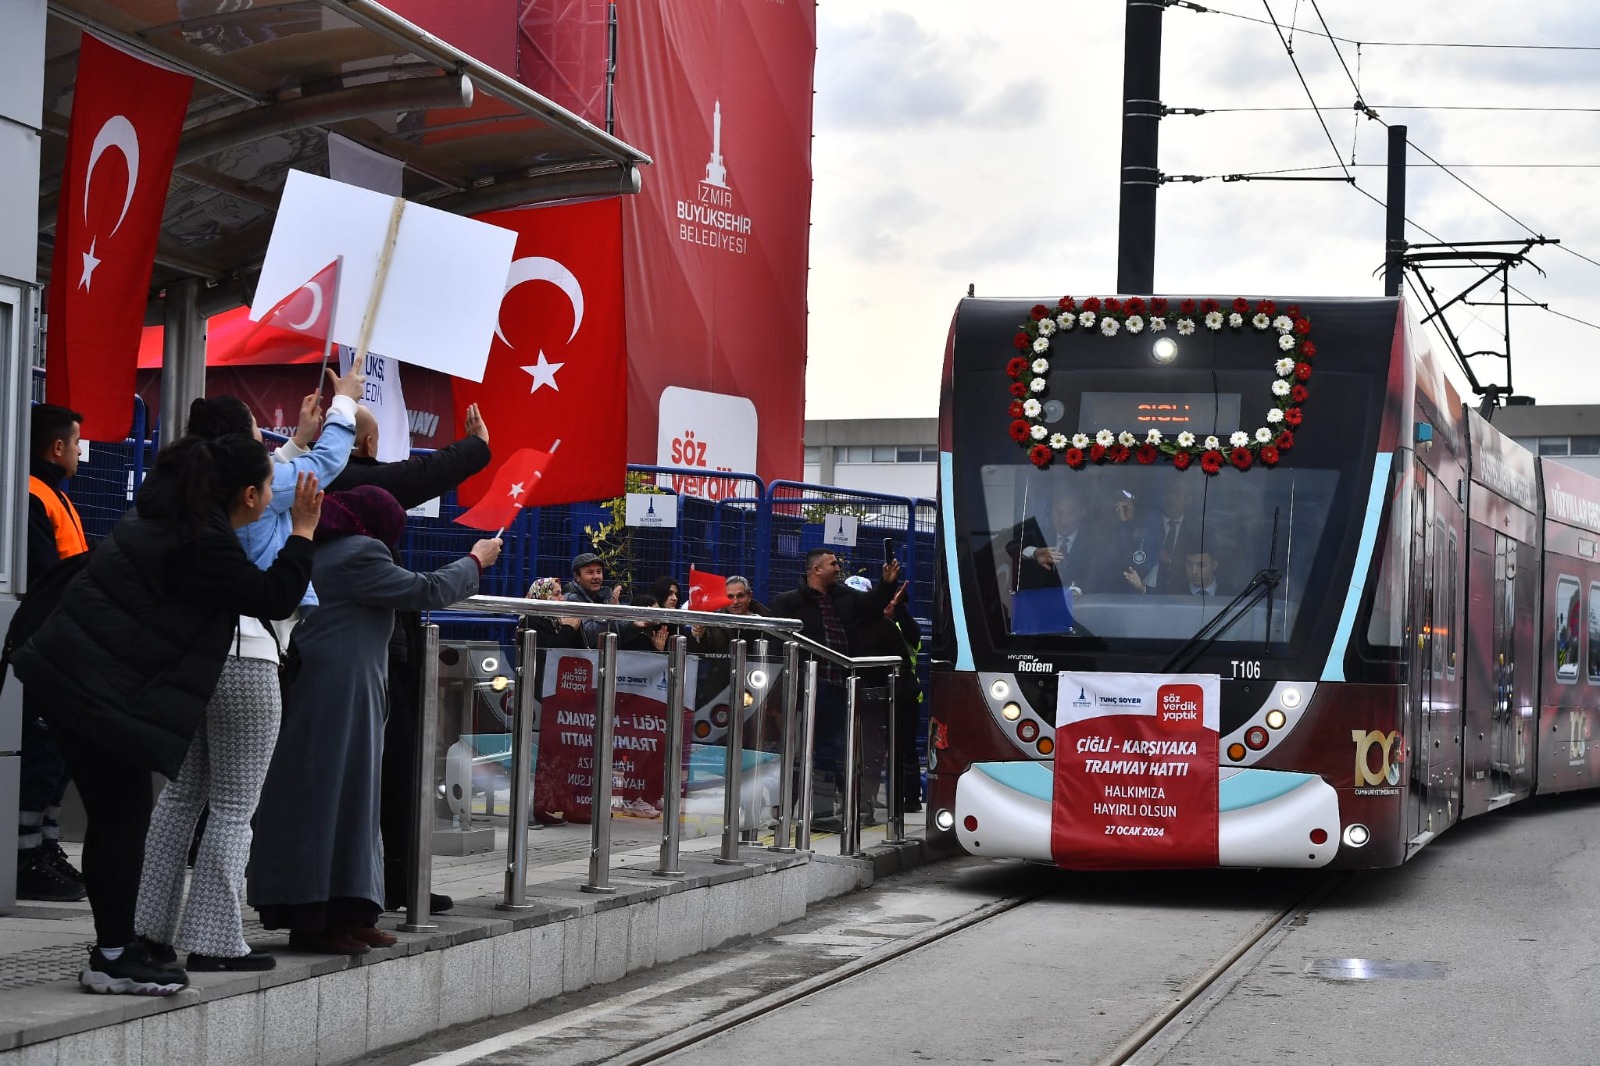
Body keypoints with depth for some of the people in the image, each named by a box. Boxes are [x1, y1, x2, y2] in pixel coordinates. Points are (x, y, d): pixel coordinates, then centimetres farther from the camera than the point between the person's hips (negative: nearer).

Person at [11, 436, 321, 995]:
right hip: (103, 689, -10)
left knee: (117, 816, 14)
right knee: (123, 817, -3)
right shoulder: (204, 544, -18)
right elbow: (274, 598, -11)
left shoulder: (164, 515, 11)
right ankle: (113, 959, 2)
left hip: (71, 674, 10)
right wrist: (303, 530, -1)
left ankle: (117, 945, 20)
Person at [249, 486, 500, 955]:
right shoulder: (358, 554, -12)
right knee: (333, 794, -7)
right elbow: (426, 591, -8)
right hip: (341, 698, -10)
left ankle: (345, 916, 16)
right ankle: (316, 920, -6)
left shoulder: (319, 550, 17)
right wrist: (475, 561, 7)